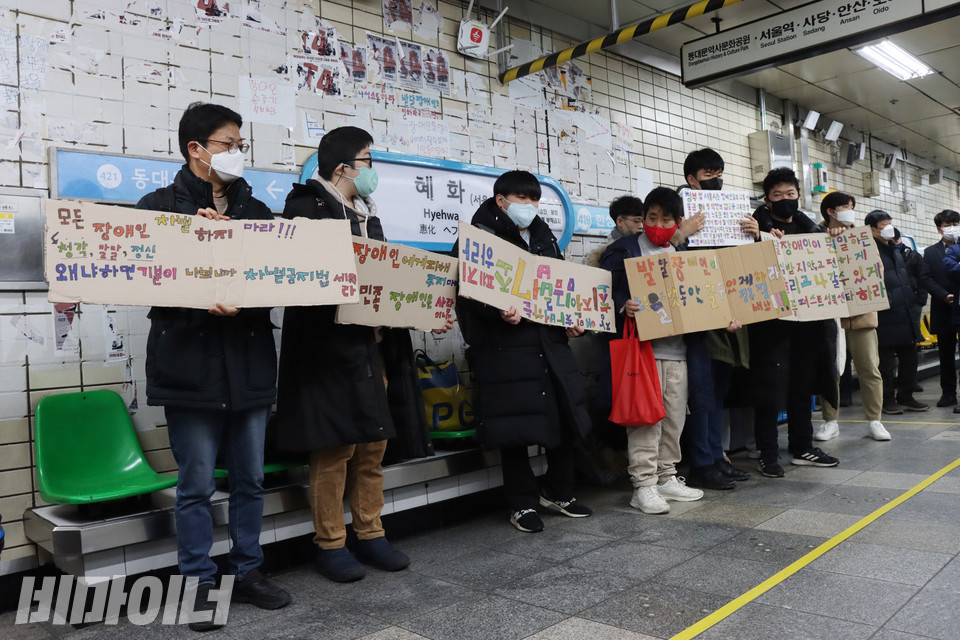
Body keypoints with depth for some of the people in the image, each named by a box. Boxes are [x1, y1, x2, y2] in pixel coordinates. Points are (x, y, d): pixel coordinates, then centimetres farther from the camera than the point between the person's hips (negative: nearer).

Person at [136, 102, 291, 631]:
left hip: (251, 363, 4)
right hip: (190, 364, -4)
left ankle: (248, 572, 28)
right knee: (196, 484, 4)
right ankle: (199, 584, 20)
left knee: (250, 478, 13)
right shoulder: (160, 206, 1)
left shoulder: (256, 210, 14)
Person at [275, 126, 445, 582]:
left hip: (372, 346, 8)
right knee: (335, 448, -2)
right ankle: (330, 545, 12)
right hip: (330, 347, -7)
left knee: (373, 445, 11)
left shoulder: (367, 214, 18)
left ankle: (370, 535, 23)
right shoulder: (307, 207, -4)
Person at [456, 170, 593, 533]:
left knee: (566, 417, 8)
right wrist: (499, 312, -29)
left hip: (551, 343, 6)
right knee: (515, 426, -1)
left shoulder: (543, 237, 19)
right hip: (505, 348, -6)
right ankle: (523, 503, 16)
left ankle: (558, 493, 28)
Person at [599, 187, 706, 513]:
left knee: (674, 416, 11)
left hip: (677, 350, 6)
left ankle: (667, 477, 24)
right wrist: (624, 306, -25)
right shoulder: (624, 250, 1)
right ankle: (643, 485, 2)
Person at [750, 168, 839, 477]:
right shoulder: (758, 227, -2)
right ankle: (767, 454, 6)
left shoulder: (811, 228, 15)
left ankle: (802, 447, 25)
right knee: (770, 385, -3)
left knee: (803, 383, 13)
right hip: (770, 320, -5)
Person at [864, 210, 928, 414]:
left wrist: (914, 303, 18)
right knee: (886, 362, 1)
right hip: (886, 318, -8)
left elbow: (907, 280, 24)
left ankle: (905, 397, 22)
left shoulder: (897, 251, 18)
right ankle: (888, 399, 11)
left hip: (907, 315, 8)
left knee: (909, 359, 12)